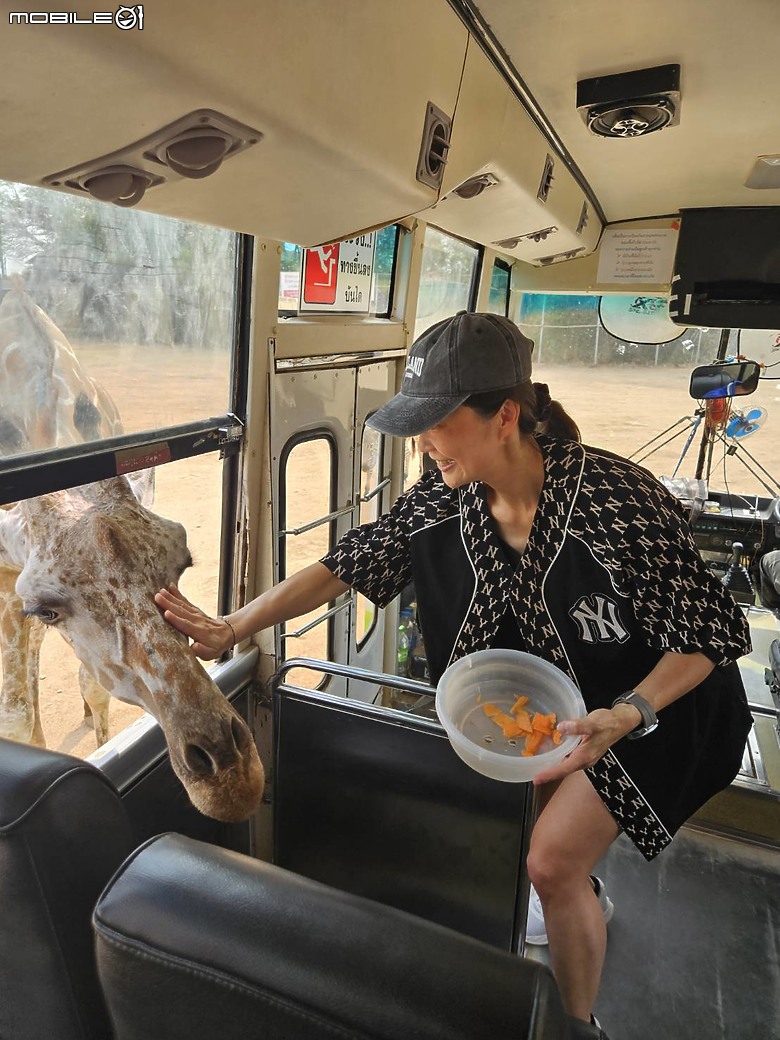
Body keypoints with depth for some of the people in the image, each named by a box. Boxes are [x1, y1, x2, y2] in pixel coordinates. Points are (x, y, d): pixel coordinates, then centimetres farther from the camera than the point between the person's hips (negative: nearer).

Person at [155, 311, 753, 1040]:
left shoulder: (620, 499, -35)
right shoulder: (444, 497, -21)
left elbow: (708, 633, -24)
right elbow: (347, 564, -16)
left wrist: (628, 714, -38)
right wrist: (231, 629, -20)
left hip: (648, 698, -4)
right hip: (549, 686, 5)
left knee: (551, 863, -2)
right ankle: (584, 888, 52)